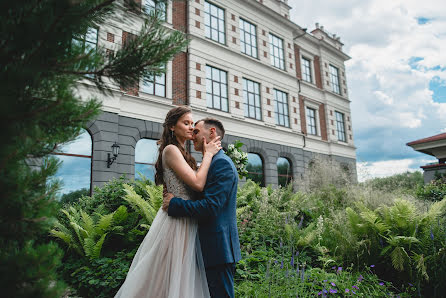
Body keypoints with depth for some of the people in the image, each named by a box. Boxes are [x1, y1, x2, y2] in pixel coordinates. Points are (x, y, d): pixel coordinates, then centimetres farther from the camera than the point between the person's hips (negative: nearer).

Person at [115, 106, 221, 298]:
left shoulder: (181, 153, 16)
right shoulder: (171, 149, -12)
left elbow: (196, 185, 12)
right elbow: (198, 183, -21)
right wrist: (208, 154, -11)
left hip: (186, 222, 9)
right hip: (176, 222, -9)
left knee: (183, 278, 16)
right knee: (171, 280, 2)